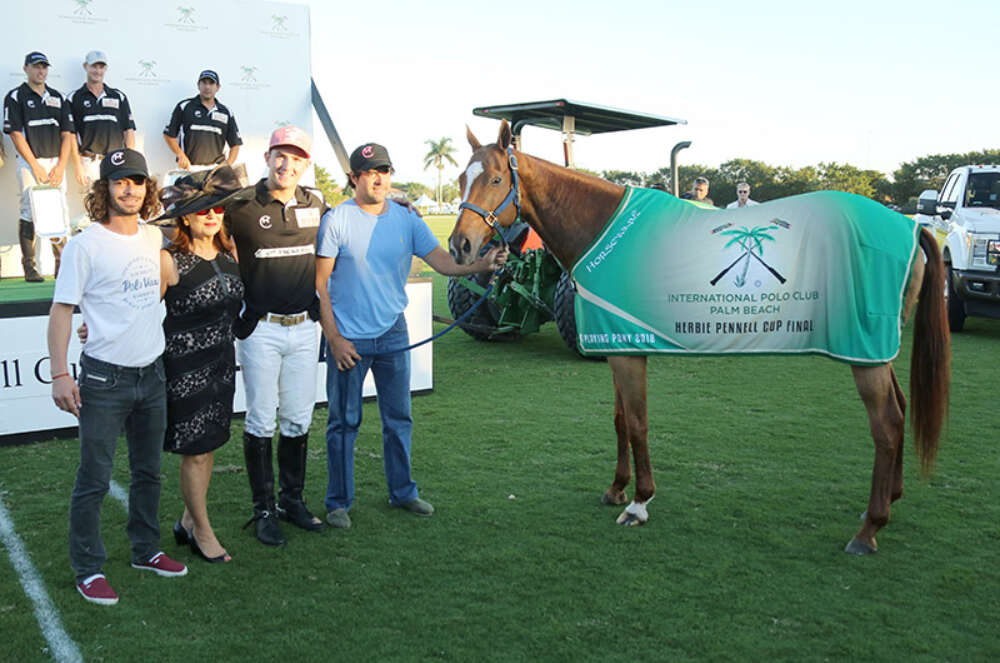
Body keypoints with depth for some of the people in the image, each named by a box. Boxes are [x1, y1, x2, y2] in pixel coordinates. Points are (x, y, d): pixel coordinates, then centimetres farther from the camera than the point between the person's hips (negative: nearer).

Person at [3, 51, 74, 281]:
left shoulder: (57, 98, 14)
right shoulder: (15, 97, 1)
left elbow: (67, 134, 10)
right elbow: (16, 134, -6)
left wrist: (60, 166, -2)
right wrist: (36, 167, -12)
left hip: (56, 163, 4)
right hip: (30, 162, -4)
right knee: (30, 213, -6)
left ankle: (62, 266, 6)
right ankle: (29, 267, -2)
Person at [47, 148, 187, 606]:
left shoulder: (154, 238, 6)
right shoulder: (85, 245, -10)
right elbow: (61, 310, -11)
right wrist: (60, 374, -17)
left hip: (152, 374, 6)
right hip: (105, 379, -6)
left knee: (148, 471, 16)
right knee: (94, 480, 2)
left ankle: (146, 550, 32)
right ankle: (88, 570, 15)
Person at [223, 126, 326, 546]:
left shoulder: (316, 206, 6)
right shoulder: (241, 206, -8)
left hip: (304, 327, 4)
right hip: (260, 329, -4)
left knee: (299, 419, 12)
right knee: (261, 421, 4)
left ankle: (292, 500, 27)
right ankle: (264, 509, 16)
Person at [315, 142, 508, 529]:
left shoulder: (406, 220, 3)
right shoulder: (337, 220, -8)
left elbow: (442, 261, -4)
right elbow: (319, 284, -8)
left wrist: (481, 265, -23)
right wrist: (334, 338, -13)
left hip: (393, 334, 4)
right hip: (348, 337, -4)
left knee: (399, 418, 13)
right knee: (344, 422, 6)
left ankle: (402, 491, 30)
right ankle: (338, 502, 21)